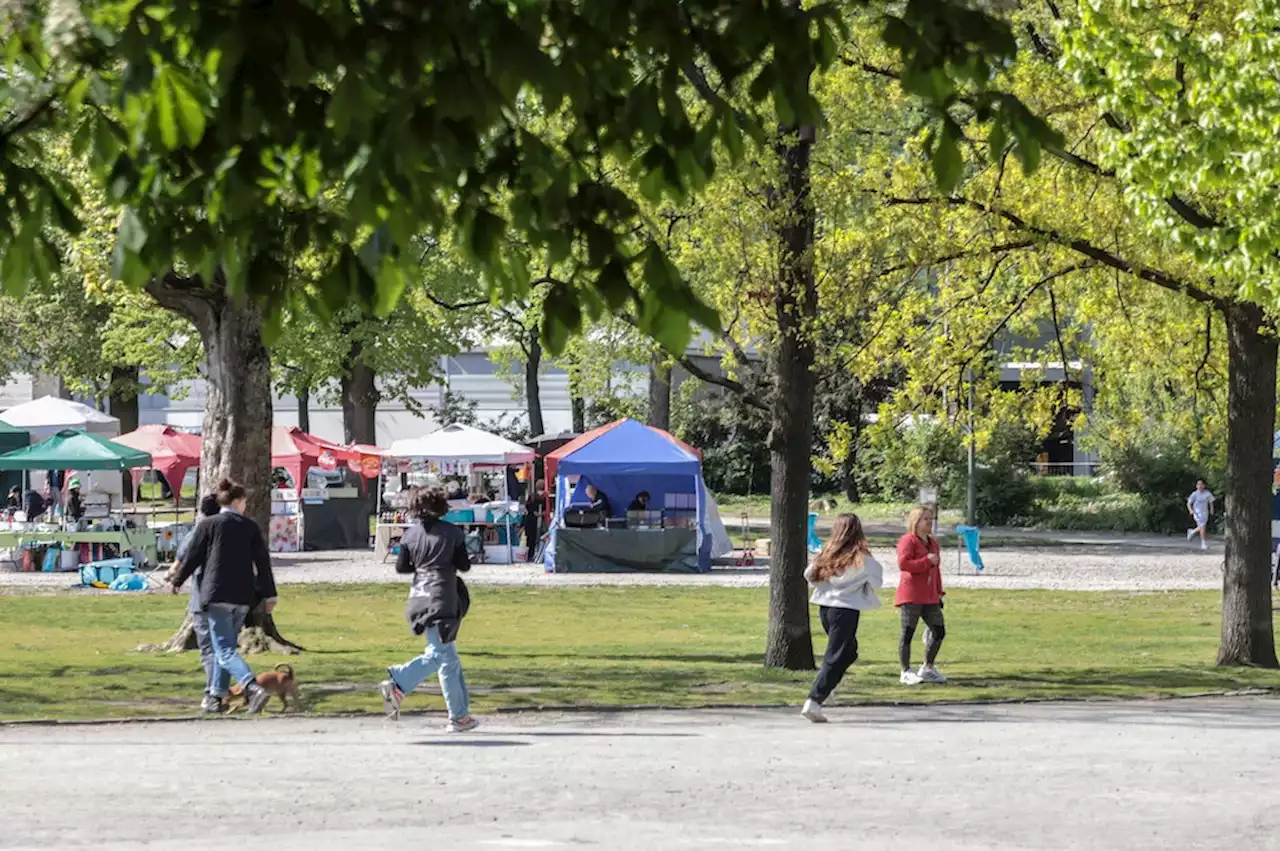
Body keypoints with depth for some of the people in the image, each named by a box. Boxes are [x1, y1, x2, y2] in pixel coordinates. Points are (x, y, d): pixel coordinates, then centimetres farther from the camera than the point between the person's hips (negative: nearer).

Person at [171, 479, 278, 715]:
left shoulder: (208, 525, -2)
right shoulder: (250, 527, 6)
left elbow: (192, 557, 2)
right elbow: (263, 562, 6)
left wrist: (177, 580, 19)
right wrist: (269, 595, 12)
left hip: (217, 594, -4)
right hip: (243, 597, 4)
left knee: (224, 649, -9)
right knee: (227, 646, 20)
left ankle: (253, 688, -29)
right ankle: (219, 694, 26)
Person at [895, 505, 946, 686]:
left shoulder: (932, 542, 18)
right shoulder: (908, 540, -8)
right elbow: (903, 563, -21)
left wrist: (939, 592, 18)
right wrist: (927, 561, -20)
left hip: (930, 597, 8)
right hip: (910, 596, -8)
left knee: (939, 631, 6)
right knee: (908, 632, -3)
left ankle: (928, 668, 21)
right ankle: (906, 672, 3)